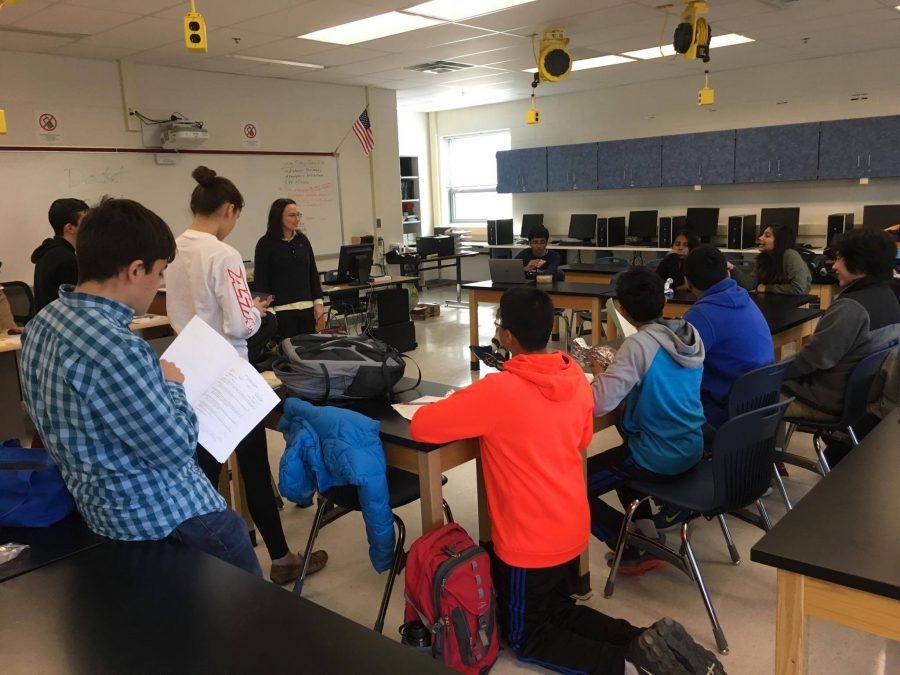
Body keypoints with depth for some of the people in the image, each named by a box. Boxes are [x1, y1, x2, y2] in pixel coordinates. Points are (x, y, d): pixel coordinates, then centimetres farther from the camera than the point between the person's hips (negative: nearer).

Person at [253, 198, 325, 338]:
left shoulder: (303, 240, 10)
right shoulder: (266, 244, -3)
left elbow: (313, 273, 13)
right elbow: (260, 279, -6)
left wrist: (319, 302, 6)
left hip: (307, 307, 5)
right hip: (282, 310, -4)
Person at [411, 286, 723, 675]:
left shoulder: (497, 391, -25)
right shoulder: (575, 377, -4)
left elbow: (420, 427, -19)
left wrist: (468, 409, 0)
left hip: (528, 543, -7)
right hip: (573, 531, 7)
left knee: (526, 639, 16)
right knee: (560, 611, 29)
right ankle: (645, 641, 8)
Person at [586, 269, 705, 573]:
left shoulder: (639, 344, -23)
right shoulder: (691, 334, 0)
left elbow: (599, 404, -28)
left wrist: (599, 373, -9)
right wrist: (617, 368, 11)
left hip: (658, 459, -8)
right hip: (691, 449, 8)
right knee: (621, 456, 35)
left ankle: (633, 554, 8)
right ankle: (648, 537, 27)